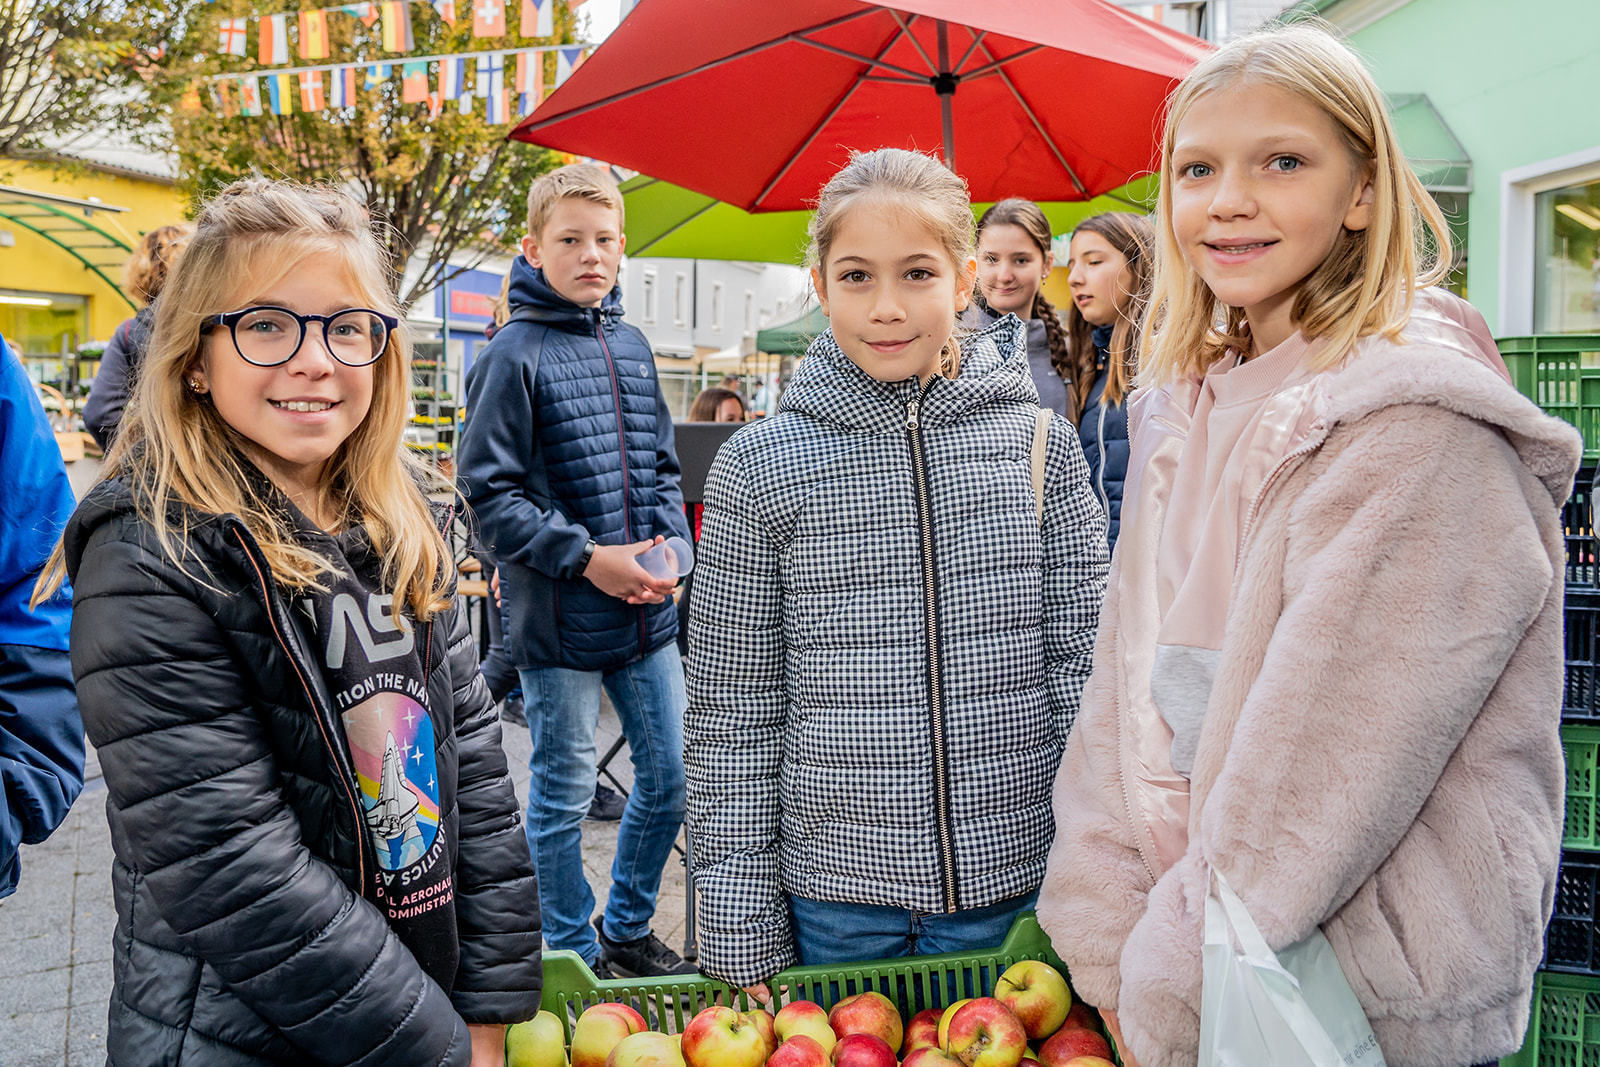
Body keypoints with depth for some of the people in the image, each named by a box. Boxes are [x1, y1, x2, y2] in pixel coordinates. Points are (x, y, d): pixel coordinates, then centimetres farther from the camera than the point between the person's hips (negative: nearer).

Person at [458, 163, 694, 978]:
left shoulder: (632, 345, 9)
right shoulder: (514, 354, -9)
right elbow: (490, 491, -12)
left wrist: (669, 546, -2)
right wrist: (587, 557, -17)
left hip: (647, 611, 6)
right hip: (557, 619, -6)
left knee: (669, 780, 15)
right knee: (563, 796, 8)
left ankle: (627, 931, 36)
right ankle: (575, 956, 27)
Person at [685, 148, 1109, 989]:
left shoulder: (1042, 445, -2)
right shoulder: (759, 464, -6)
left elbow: (1083, 666, 1)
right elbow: (732, 721, -3)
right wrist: (742, 933, -4)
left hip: (1015, 887, 1)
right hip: (834, 897, -1)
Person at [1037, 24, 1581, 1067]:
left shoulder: (1420, 430, -19)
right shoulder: (1184, 407, 2)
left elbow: (1315, 788, -22)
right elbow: (1127, 679, -1)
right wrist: (1110, 945, -5)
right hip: (1191, 953, 6)